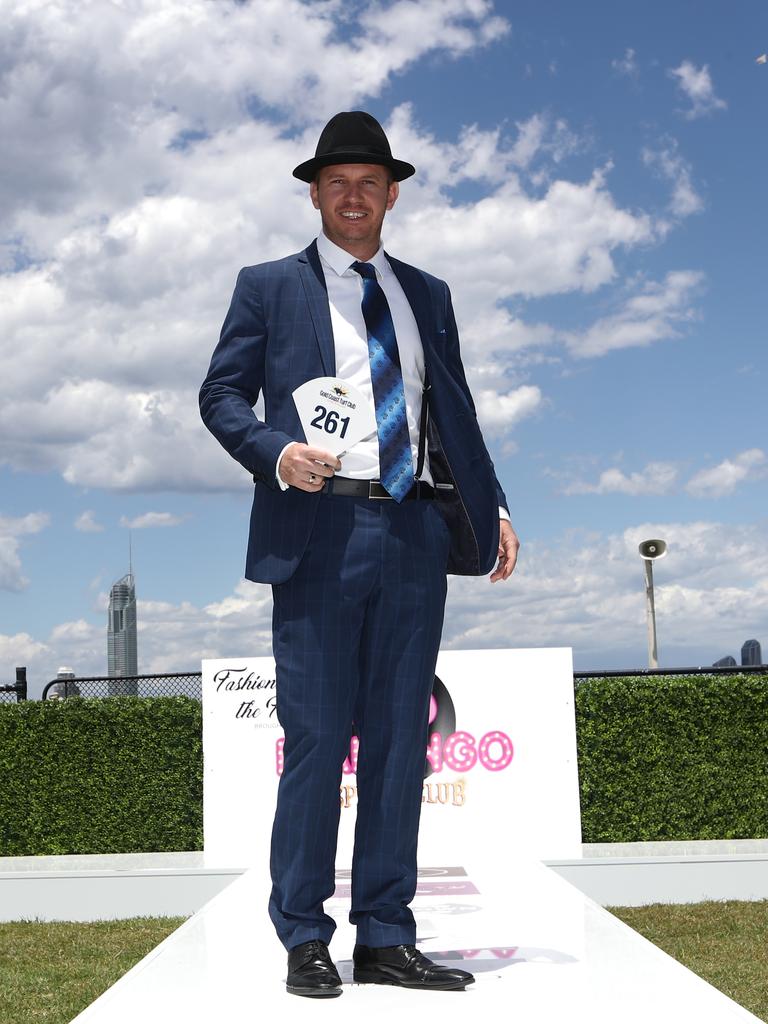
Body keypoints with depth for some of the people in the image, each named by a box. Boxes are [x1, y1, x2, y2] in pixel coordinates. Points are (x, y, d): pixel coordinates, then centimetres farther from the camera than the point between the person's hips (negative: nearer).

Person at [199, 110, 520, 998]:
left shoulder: (427, 295, 20)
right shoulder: (270, 287, 10)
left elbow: (455, 413, 19)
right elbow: (220, 393, 4)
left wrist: (492, 506, 7)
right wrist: (275, 452, -15)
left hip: (416, 531, 4)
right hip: (322, 530, -3)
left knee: (400, 740, 5)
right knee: (316, 738, -3)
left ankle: (386, 938, 14)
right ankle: (304, 940, 10)